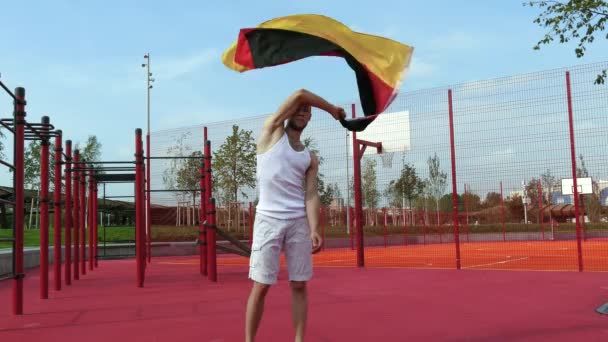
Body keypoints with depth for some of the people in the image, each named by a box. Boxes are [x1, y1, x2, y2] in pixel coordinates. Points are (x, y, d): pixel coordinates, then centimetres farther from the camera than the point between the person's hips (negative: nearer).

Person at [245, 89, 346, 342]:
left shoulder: (310, 158, 15)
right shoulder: (272, 131, 7)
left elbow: (311, 195, 3)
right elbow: (300, 94, -2)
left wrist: (314, 229, -12)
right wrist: (332, 109, 10)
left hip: (299, 221, 4)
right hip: (269, 219, -3)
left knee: (299, 285, 5)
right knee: (261, 286, -2)